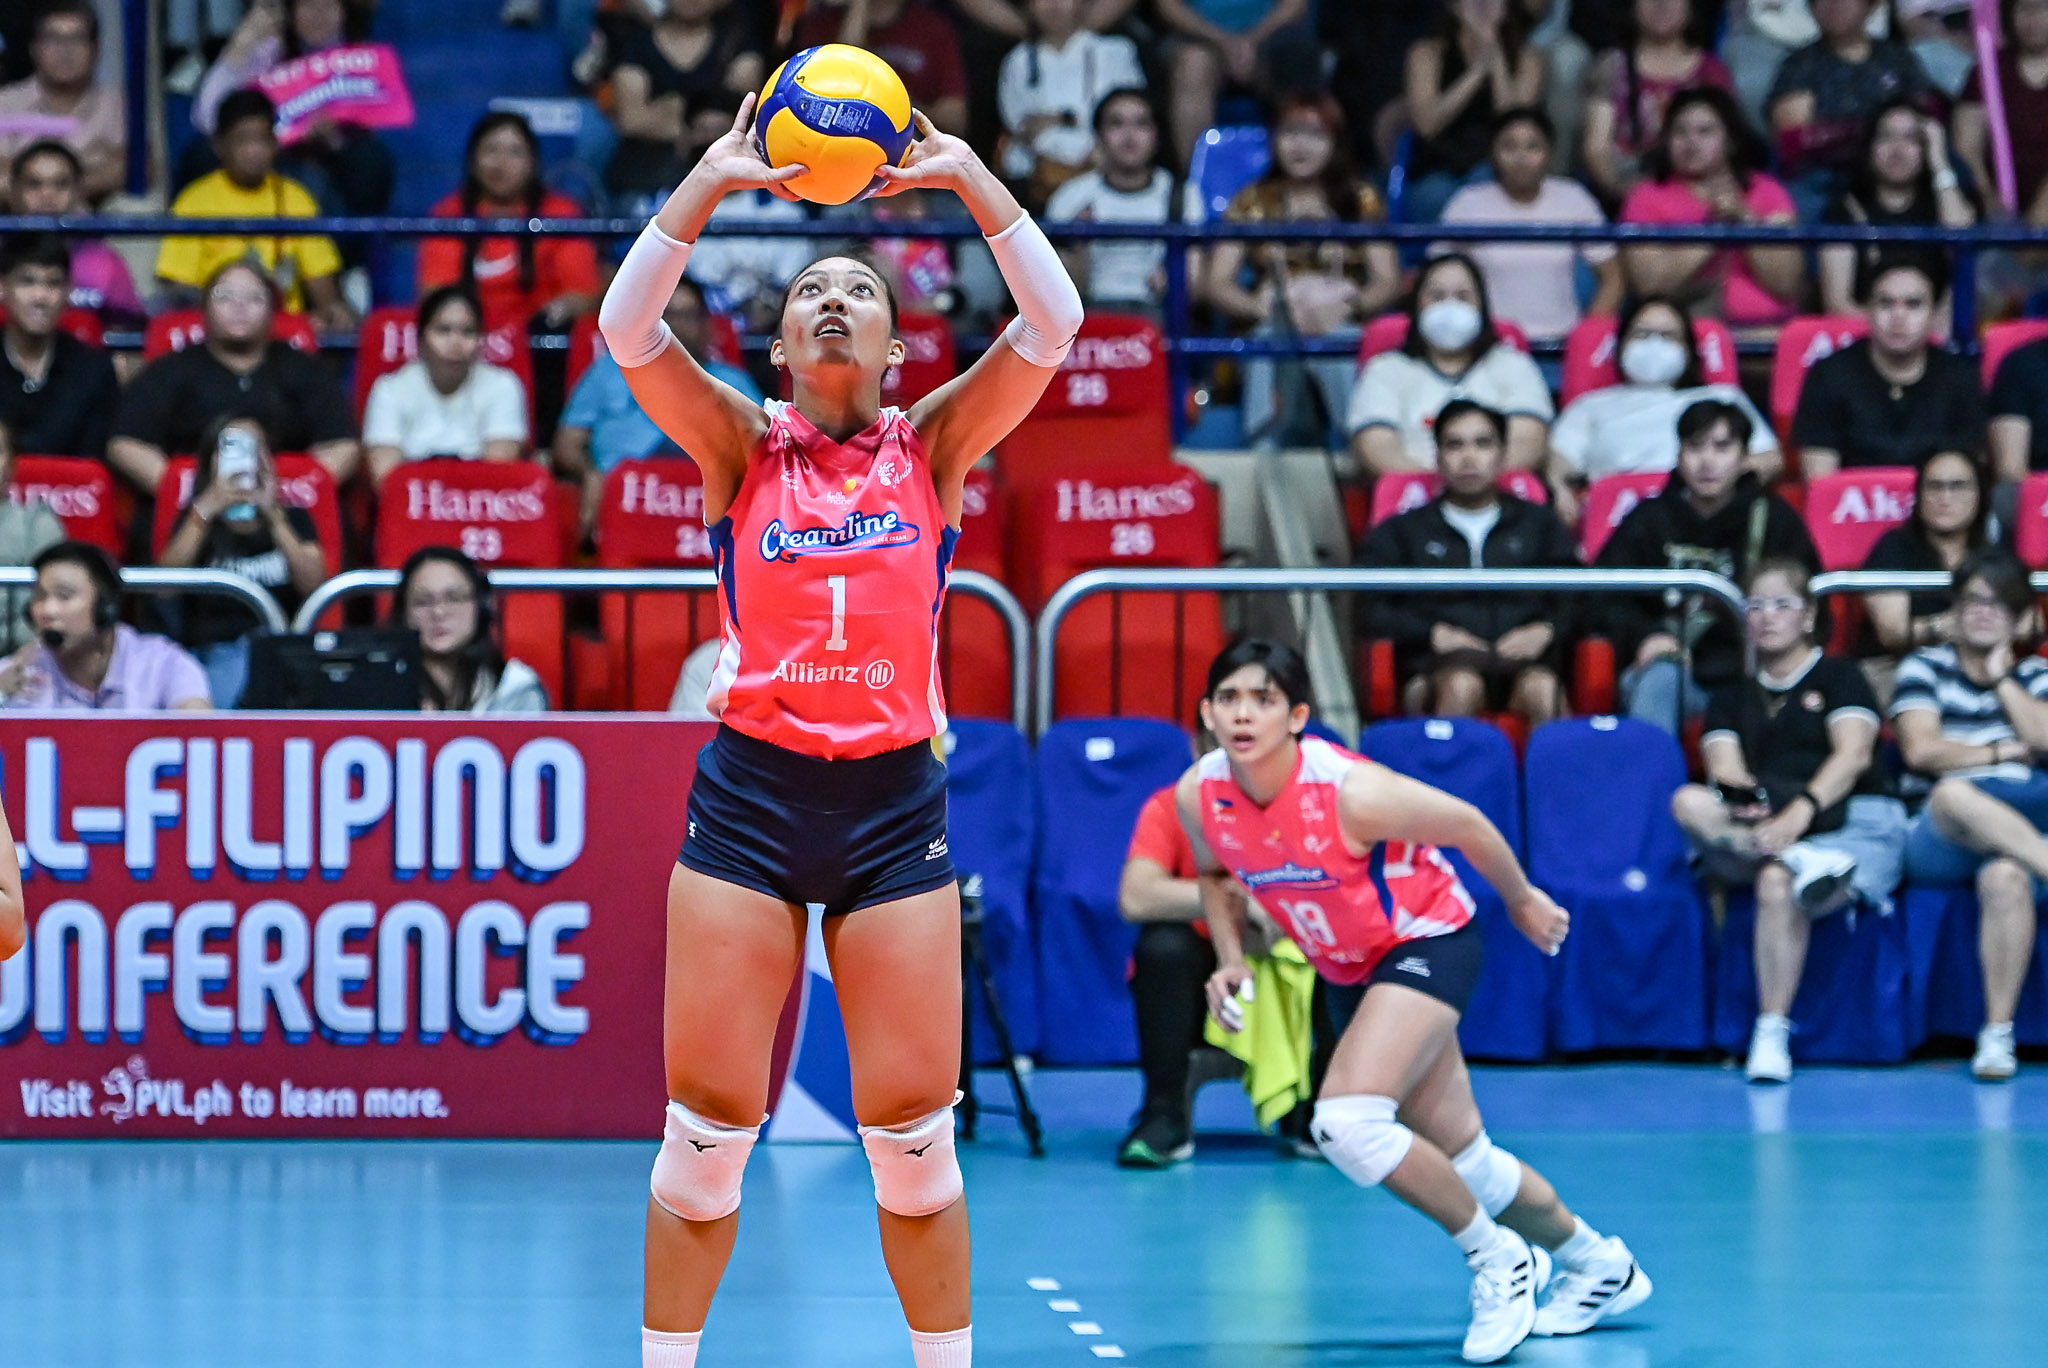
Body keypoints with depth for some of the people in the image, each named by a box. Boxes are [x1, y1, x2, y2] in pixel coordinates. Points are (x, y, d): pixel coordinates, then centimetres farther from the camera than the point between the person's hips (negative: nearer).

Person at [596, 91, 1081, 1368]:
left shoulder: (934, 446, 8)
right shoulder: (740, 446, 6)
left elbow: (1052, 322, -3)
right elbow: (629, 327, -9)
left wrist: (972, 179, -7)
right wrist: (710, 184, -14)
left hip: (895, 798, 0)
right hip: (751, 794, 0)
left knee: (914, 1129, 1)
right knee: (708, 1122, 0)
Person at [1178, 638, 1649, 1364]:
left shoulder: (1351, 793, -30)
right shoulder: (1199, 795, -13)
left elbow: (1466, 826, -13)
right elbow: (1217, 873, 11)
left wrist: (1522, 900, 3)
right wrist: (1231, 958, -6)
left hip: (1429, 939, -7)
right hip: (1355, 966, 7)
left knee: (1347, 1122, -27)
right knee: (1461, 1157, 15)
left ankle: (1499, 1258, -7)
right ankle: (1599, 1265, 38)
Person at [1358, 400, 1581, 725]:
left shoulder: (1538, 524, 29)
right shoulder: (1403, 531, 26)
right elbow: (1370, 610, 12)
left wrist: (1546, 631, -4)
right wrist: (1433, 633, -4)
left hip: (1521, 656, 1)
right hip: (1444, 660, -1)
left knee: (1543, 689, -37)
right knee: (1461, 686, -39)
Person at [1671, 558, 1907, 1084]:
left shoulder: (1839, 677, 13)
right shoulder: (1732, 697, 24)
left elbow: (1853, 754, -5)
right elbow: (1726, 770, 6)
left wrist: (1801, 810, -23)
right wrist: (1747, 797, -20)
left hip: (1855, 821, -4)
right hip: (1755, 831, 4)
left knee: (1777, 885, -37)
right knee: (1687, 803, -27)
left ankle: (1772, 1034, -32)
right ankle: (1806, 863, -41)